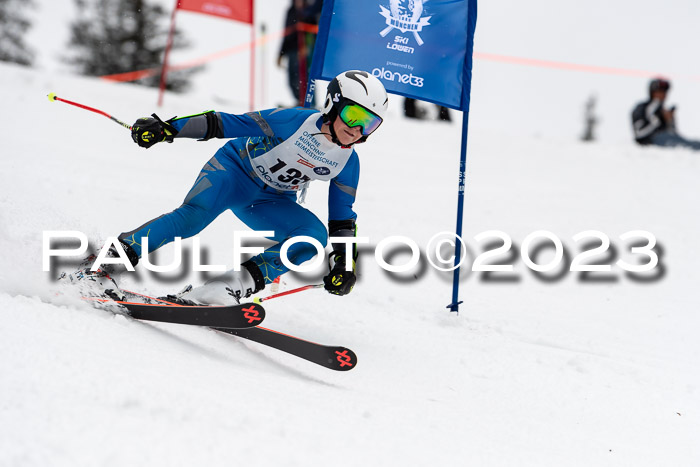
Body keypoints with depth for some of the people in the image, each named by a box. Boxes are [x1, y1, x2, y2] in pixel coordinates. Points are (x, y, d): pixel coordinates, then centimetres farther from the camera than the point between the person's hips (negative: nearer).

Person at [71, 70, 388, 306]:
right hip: (236, 169, -5)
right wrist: (168, 128, -25)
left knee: (314, 235, -24)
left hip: (270, 203, 5)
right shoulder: (298, 121, -21)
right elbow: (236, 123, -20)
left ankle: (231, 287, -30)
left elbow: (342, 216, 7)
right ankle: (107, 262, -31)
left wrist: (344, 262, -3)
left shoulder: (348, 163, -6)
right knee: (195, 213, -34)